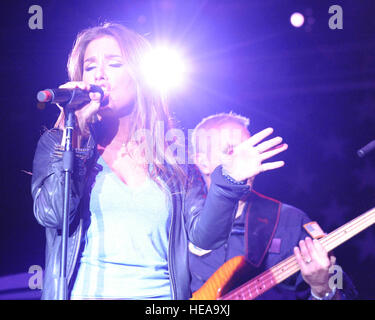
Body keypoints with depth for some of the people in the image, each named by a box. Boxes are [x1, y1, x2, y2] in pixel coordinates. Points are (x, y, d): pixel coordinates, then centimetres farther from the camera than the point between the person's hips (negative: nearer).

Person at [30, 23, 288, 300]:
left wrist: (228, 182, -14)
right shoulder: (57, 143, 9)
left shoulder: (174, 154, 8)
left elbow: (203, 236, 2)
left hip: (160, 292, 1)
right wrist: (75, 130, -7)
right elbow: (53, 214, -7)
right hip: (83, 291, -1)